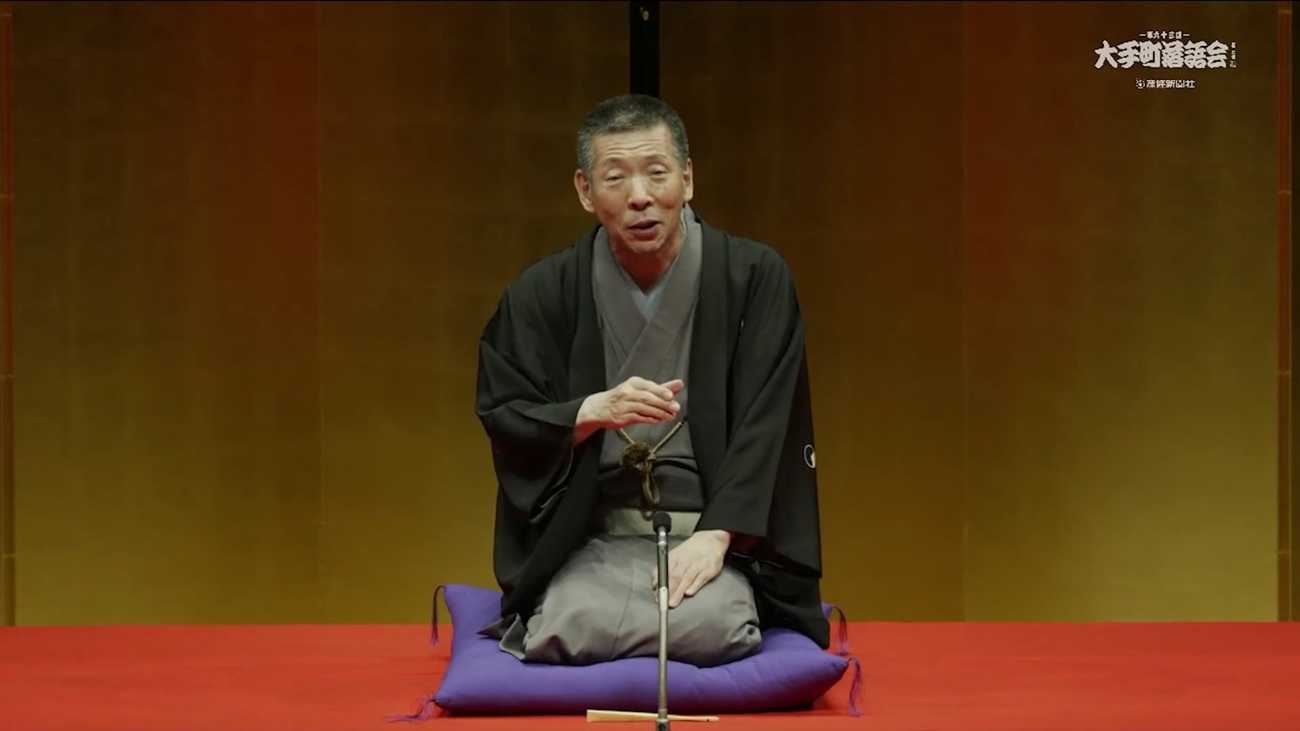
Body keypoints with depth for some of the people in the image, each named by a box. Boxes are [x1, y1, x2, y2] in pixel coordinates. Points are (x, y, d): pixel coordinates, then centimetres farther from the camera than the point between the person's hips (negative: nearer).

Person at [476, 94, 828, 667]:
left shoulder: (755, 277, -2)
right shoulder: (541, 294, 1)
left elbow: (763, 424, -7)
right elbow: (502, 417, 2)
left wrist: (715, 534, -20)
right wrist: (595, 410, -18)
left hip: (717, 529, -1)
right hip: (589, 539, 1)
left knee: (713, 629, -31)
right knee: (565, 632, -28)